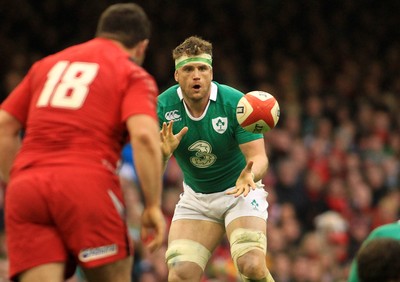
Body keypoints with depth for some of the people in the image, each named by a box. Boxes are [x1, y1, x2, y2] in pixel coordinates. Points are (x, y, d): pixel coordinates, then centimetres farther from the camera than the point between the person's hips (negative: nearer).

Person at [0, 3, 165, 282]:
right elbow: (144, 135, -7)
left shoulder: (47, 65, 25)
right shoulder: (133, 74, 10)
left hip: (24, 186, 4)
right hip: (87, 182, -4)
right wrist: (154, 206, -5)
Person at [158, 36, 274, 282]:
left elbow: (259, 157, -21)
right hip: (195, 198, 3)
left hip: (240, 191, -3)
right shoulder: (164, 106, -13)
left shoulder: (236, 103, -20)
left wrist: (250, 174, -44)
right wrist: (164, 151, -35)